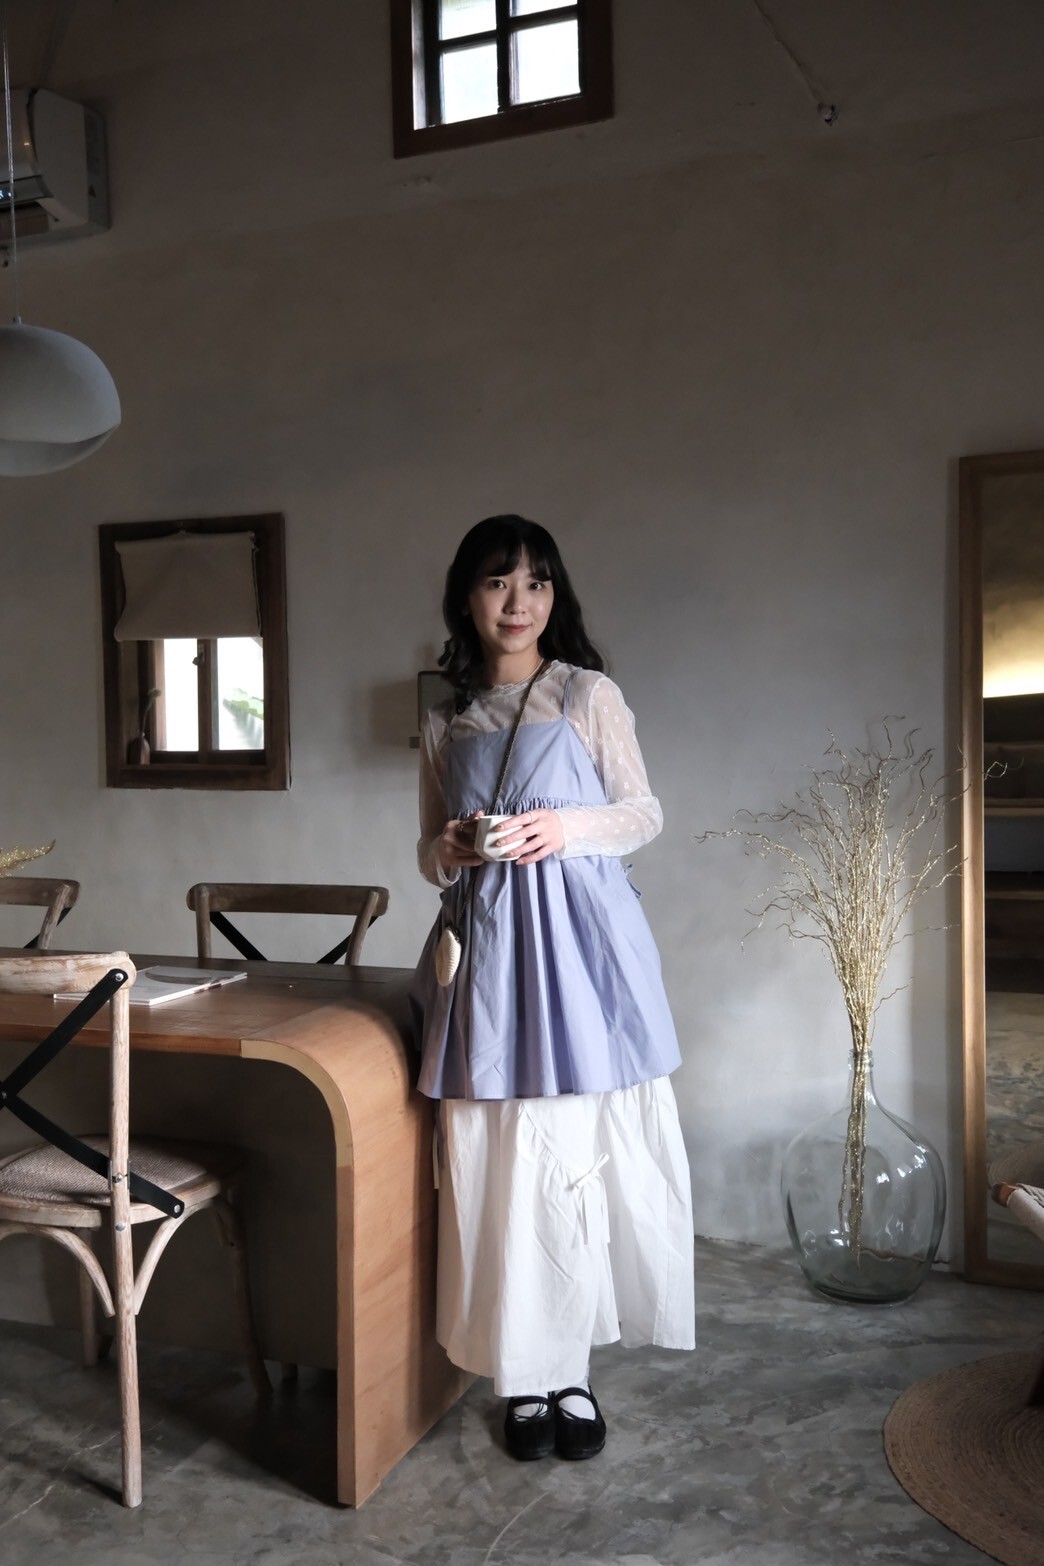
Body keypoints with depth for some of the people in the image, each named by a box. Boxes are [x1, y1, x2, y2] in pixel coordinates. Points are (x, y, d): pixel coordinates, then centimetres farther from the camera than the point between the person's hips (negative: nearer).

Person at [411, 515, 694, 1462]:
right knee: (498, 1161, 2)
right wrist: (453, 850, -7)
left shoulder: (589, 694, 3)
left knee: (584, 1152, 0)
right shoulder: (445, 723, 11)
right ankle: (525, 1372, 16)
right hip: (487, 944, 3)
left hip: (581, 939, -2)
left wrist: (568, 827, -13)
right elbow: (431, 855, 15)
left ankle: (569, 1368, 16)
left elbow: (646, 813, 4)